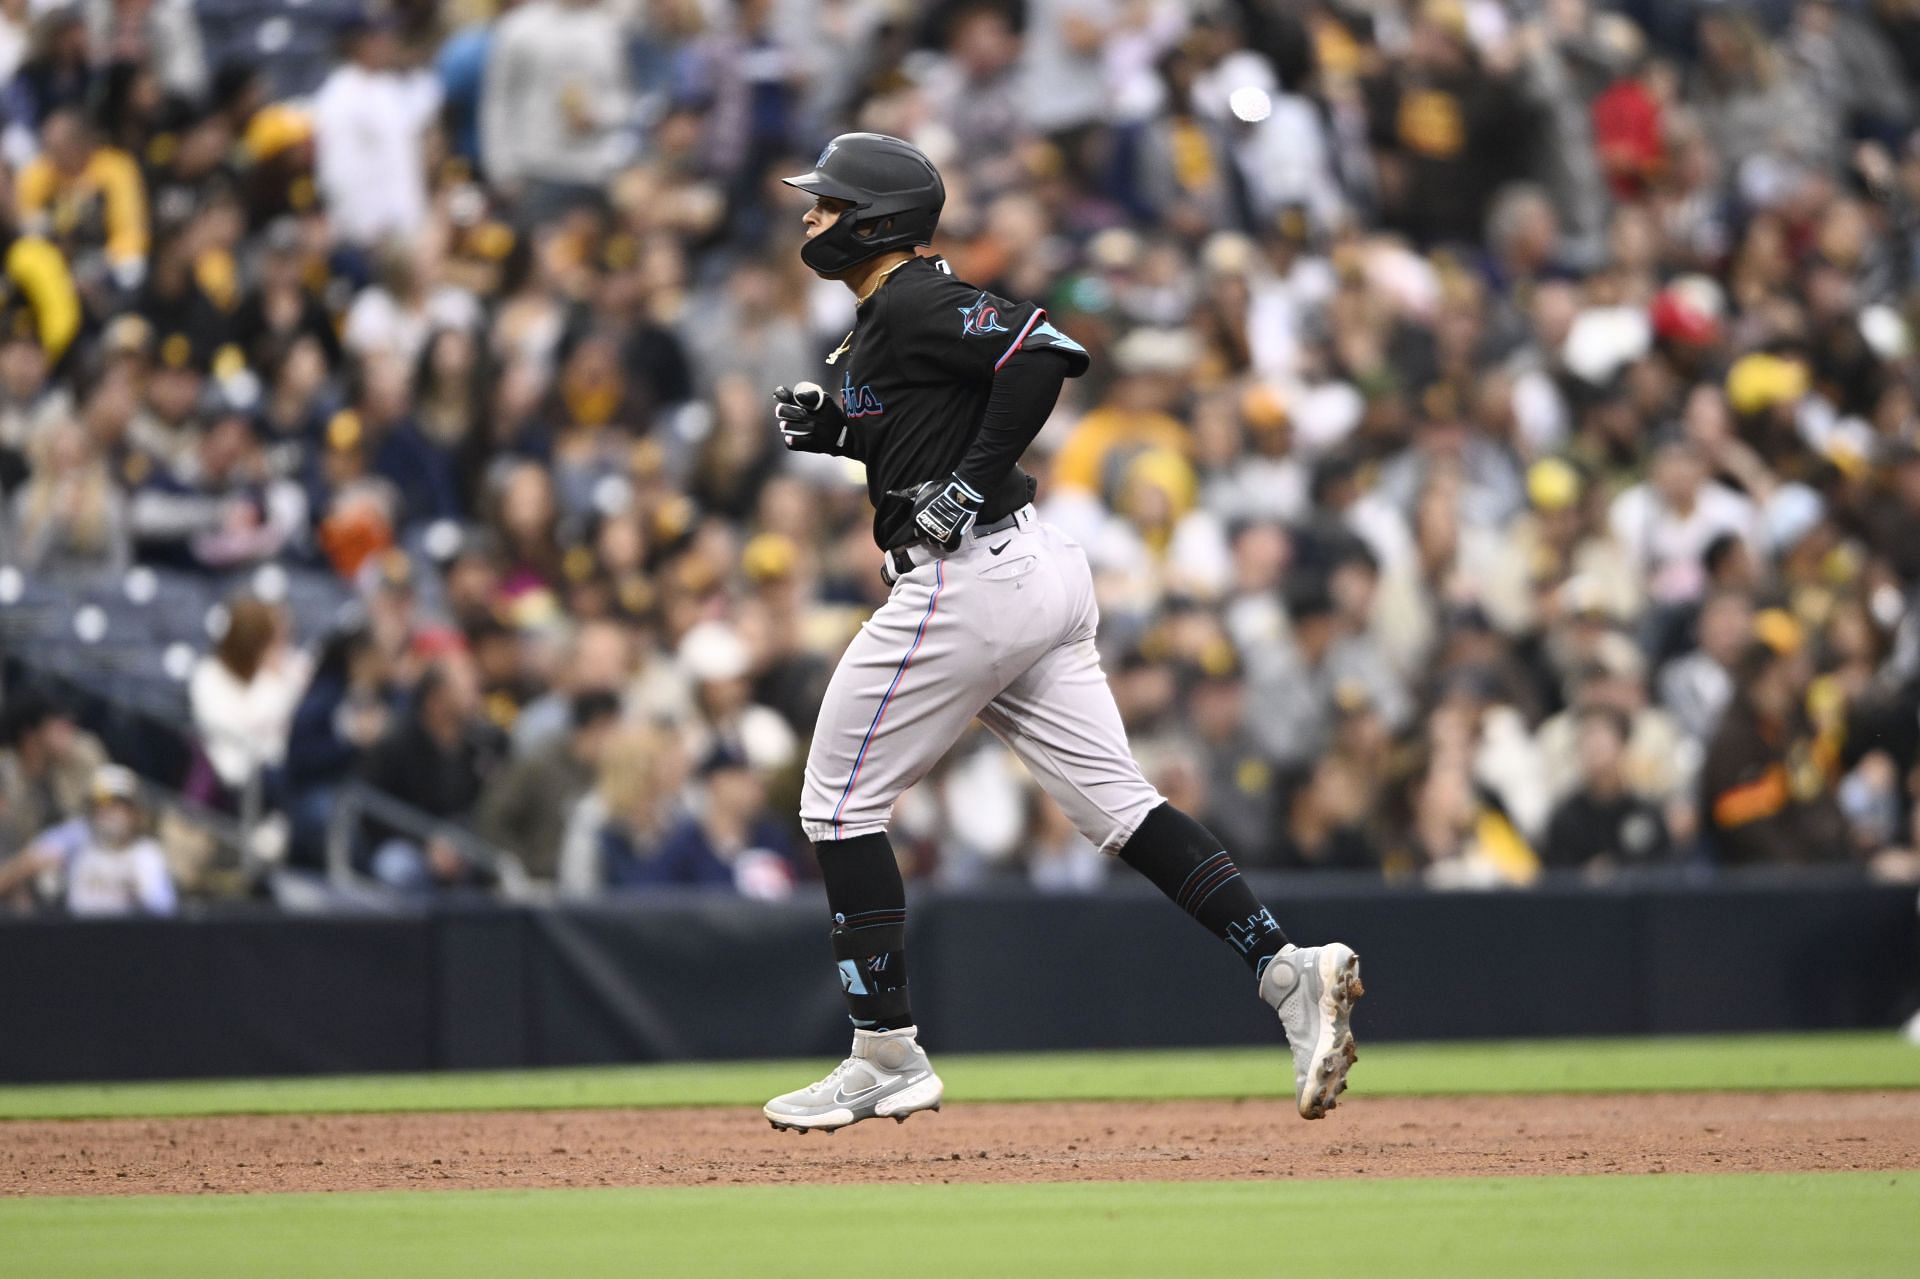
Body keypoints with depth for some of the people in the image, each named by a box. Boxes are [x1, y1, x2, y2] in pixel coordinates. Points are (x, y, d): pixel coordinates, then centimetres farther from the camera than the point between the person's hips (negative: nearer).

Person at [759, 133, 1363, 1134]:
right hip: (1042, 573, 10)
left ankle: (887, 1059, 4)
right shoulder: (884, 316, 19)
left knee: (840, 801, 1)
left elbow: (1043, 352, -24)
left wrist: (969, 481, -21)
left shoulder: (913, 305, -11)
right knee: (1113, 801, 5)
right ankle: (1288, 969, -9)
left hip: (965, 584, -10)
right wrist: (826, 427, 15)